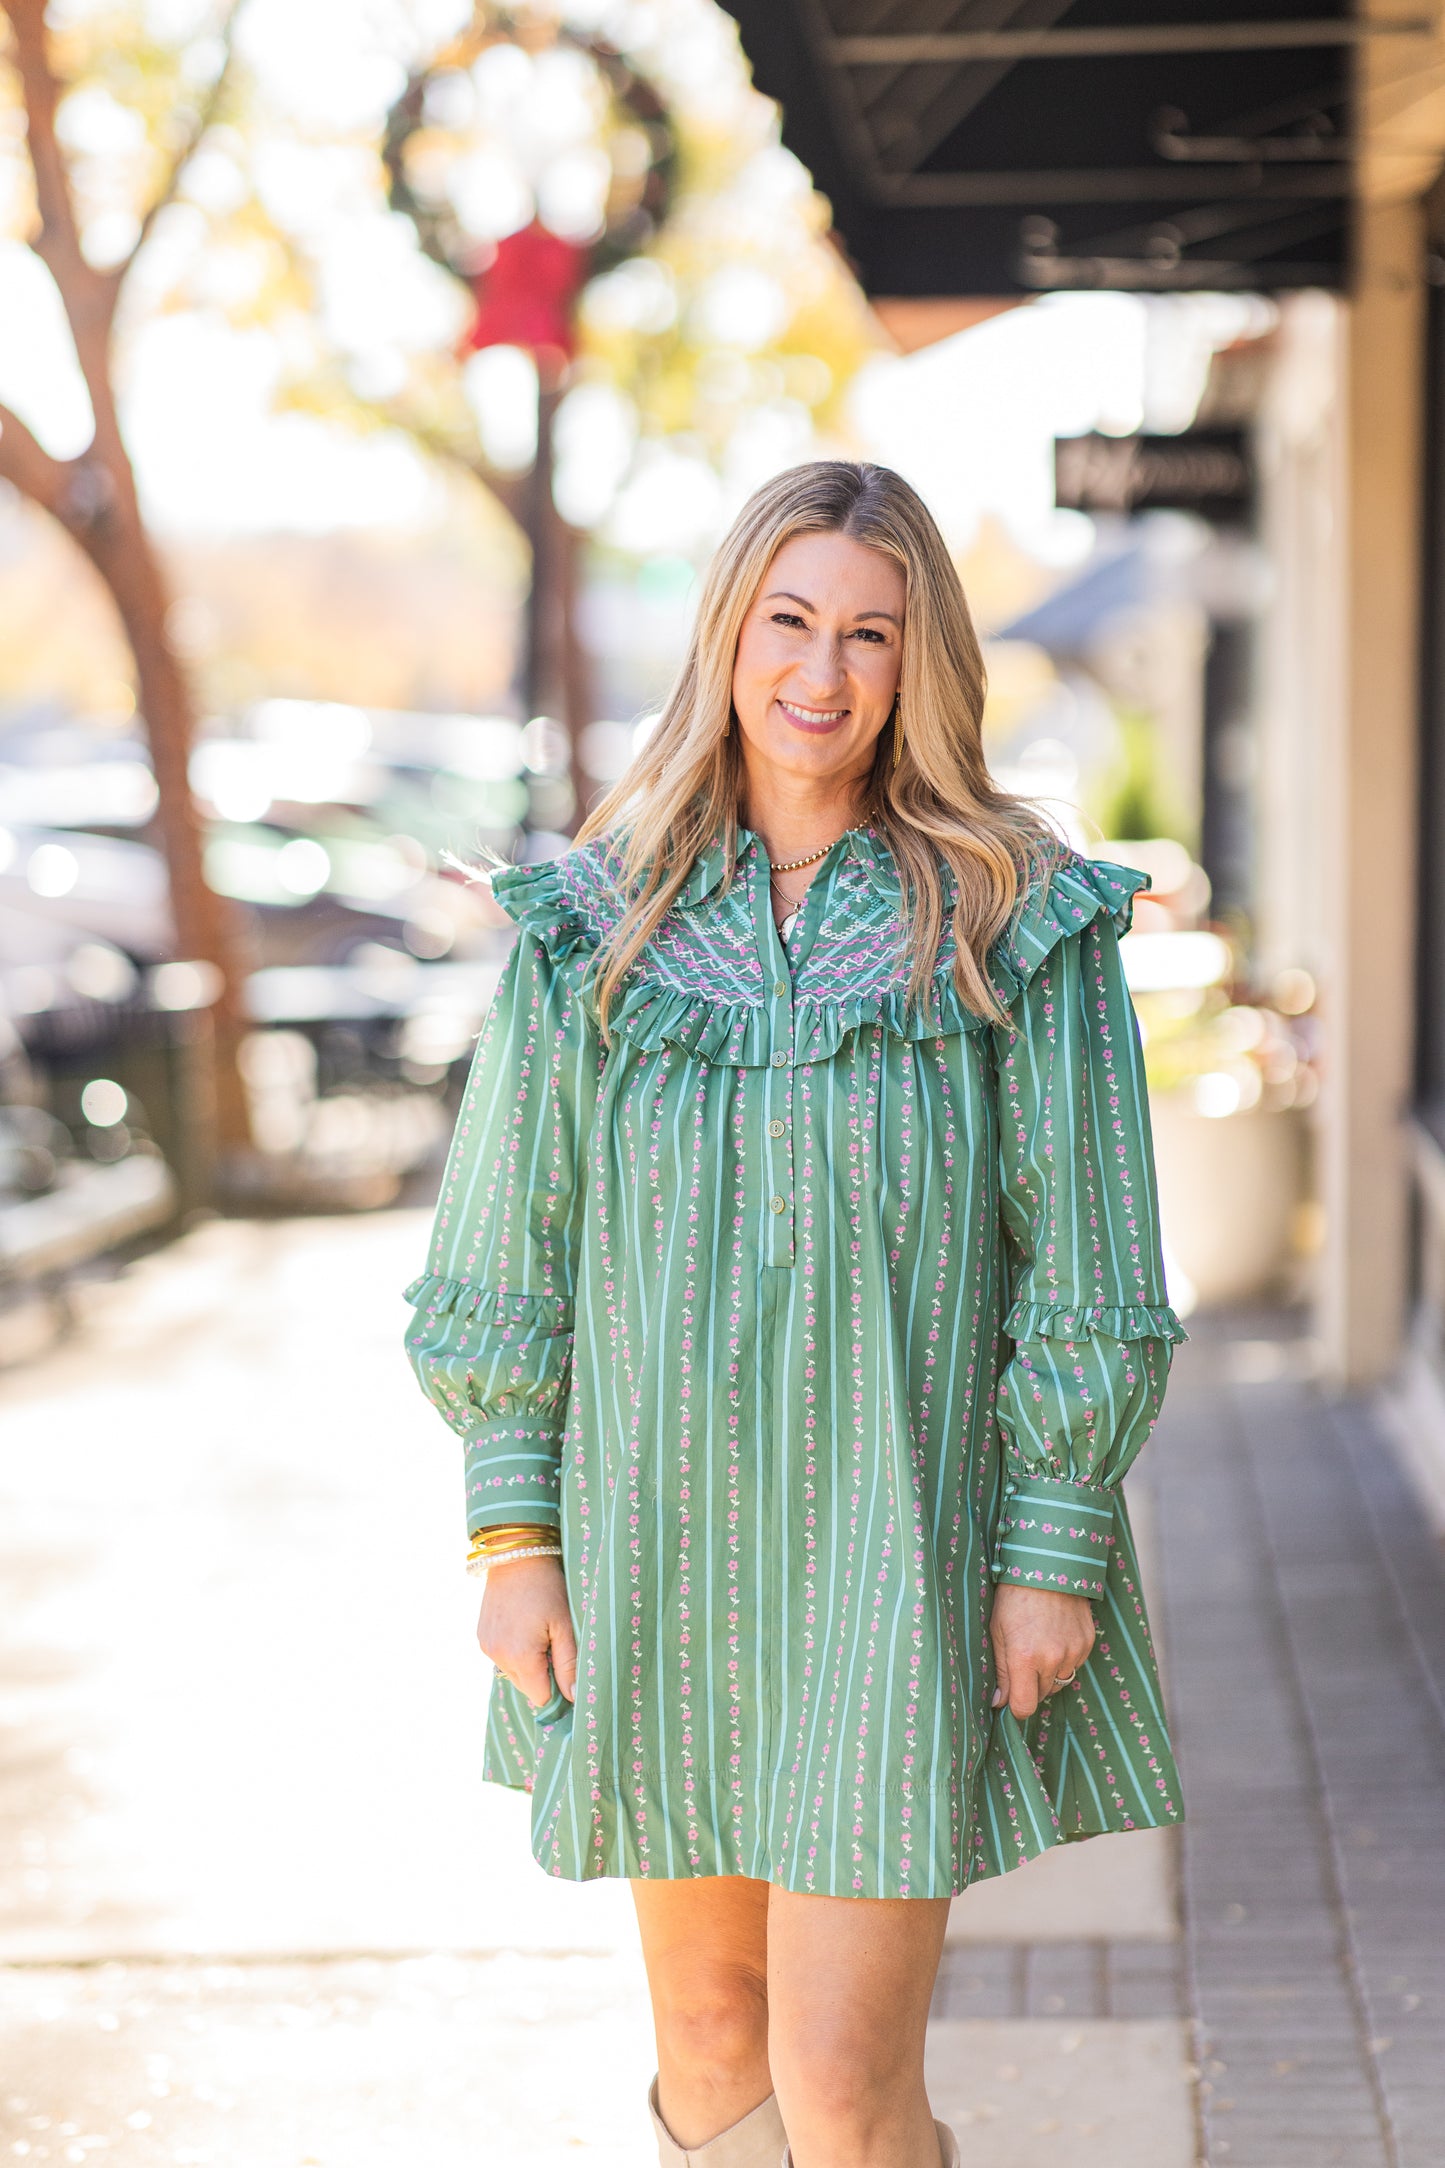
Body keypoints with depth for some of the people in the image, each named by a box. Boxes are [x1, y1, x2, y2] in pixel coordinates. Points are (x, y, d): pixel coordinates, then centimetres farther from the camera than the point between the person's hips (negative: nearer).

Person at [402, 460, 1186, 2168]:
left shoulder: (1015, 922, -6)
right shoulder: (595, 922, 1)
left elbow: (1086, 1271, -4)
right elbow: (508, 1247, 4)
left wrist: (1055, 1554, -7)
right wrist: (512, 1535, 0)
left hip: (900, 1561, -3)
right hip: (662, 1558, 3)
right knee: (709, 2030, 16)